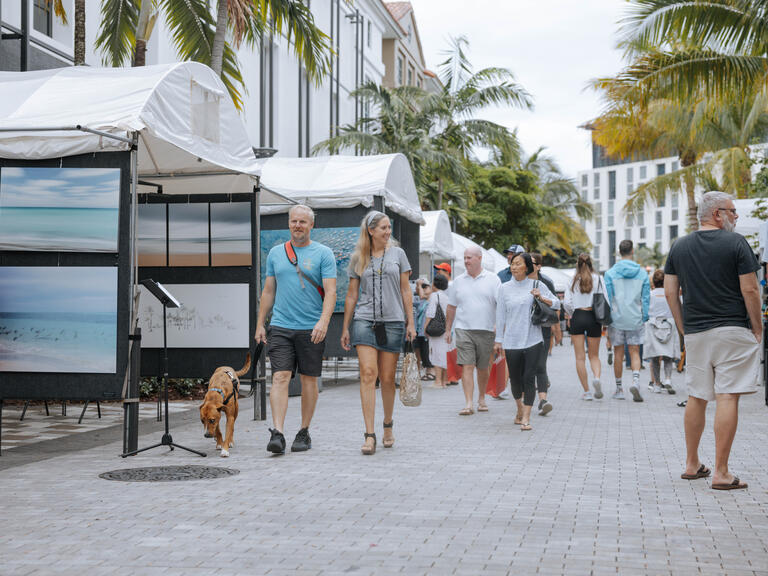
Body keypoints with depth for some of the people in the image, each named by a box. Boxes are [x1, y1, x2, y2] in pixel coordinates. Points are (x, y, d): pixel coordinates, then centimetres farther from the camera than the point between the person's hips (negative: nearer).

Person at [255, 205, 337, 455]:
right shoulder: (275, 253, 11)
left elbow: (330, 292, -8)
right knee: (280, 377, -9)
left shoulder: (323, 254, 0)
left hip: (311, 329, -2)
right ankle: (277, 433, -15)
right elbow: (268, 291, 16)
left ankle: (304, 432, 17)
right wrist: (260, 324, 12)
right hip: (280, 326, 2)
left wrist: (323, 321, -22)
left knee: (309, 380, 6)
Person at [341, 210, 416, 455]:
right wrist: (345, 328, 10)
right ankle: (369, 435, -14)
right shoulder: (358, 258, 7)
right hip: (364, 320, -1)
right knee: (368, 374, -13)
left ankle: (388, 426, 26)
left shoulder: (397, 253, 8)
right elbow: (352, 295, 11)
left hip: (393, 321, 1)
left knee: (387, 378, 4)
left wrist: (411, 322, 3)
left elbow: (405, 290, 9)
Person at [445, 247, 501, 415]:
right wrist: (447, 330, 13)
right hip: (463, 329, 1)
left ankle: (481, 399, 28)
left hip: (486, 330, -1)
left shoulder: (493, 280, 3)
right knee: (467, 366, -10)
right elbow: (451, 307, 15)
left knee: (483, 368, 10)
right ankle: (468, 404, -13)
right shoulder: (458, 281, 10)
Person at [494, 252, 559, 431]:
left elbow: (557, 304, 7)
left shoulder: (537, 286, 3)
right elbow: (500, 316, 8)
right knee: (515, 379, 8)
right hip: (511, 341, 1)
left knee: (529, 378, -7)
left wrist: (542, 298, -11)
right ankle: (520, 410, 32)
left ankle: (526, 418, -5)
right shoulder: (504, 288, 6)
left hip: (533, 340, -1)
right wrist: (498, 340, 7)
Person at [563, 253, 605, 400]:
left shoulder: (572, 280, 2)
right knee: (594, 355, 12)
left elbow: (567, 303, -2)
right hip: (594, 317, 1)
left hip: (577, 317, -1)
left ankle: (586, 391, 0)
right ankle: (596, 377, -17)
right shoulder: (597, 279, 2)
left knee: (580, 357, 3)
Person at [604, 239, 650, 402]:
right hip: (636, 320, 1)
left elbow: (607, 298, -3)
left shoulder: (611, 273, -4)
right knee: (634, 352, 6)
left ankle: (619, 389, 13)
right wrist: (645, 318, 9)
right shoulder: (642, 273, 1)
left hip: (617, 319, -1)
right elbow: (646, 298, 2)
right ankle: (635, 380, -18)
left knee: (618, 353, 7)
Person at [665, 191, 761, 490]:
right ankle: (721, 473, -5)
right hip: (733, 331, -5)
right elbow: (750, 291, -9)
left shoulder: (679, 247, 8)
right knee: (727, 398, -5)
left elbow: (670, 292, 8)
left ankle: (692, 464, 21)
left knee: (697, 398, 14)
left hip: (695, 332, 5)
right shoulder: (735, 242, -6)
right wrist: (757, 329, 1)